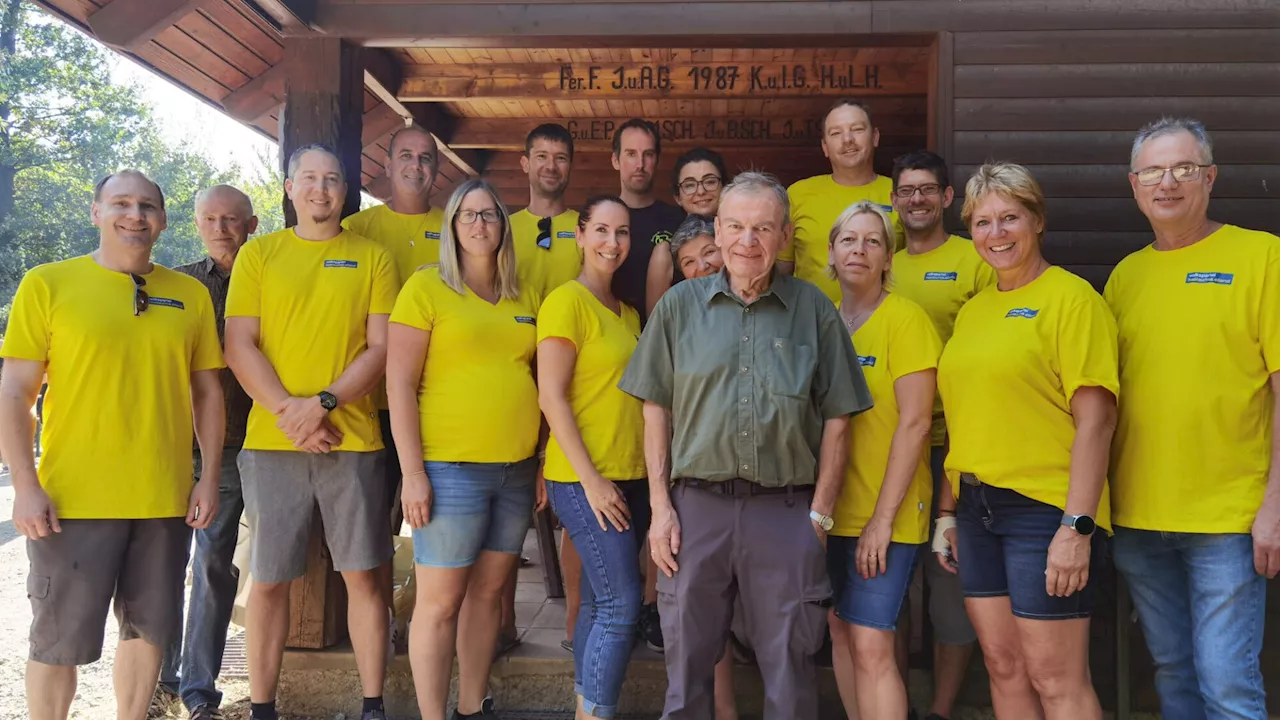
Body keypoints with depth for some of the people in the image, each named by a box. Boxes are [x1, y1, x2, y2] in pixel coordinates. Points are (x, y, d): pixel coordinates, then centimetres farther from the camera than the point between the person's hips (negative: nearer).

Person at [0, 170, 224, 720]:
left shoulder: (191, 295, 7)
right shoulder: (48, 284, -1)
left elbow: (207, 392, 11)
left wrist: (209, 478, 4)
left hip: (166, 501, 3)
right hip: (72, 500, -3)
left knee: (149, 629, 13)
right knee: (59, 640, 5)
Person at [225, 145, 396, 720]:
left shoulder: (373, 257, 7)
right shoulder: (258, 254, 9)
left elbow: (382, 347, 0)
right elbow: (238, 345, 2)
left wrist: (323, 403, -12)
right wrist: (287, 411, -10)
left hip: (353, 440, 0)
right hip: (271, 441, 1)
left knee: (362, 575, 3)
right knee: (268, 579, 5)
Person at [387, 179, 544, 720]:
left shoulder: (525, 299, 13)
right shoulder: (426, 288, -2)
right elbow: (400, 383, -7)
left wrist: (544, 465, 13)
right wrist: (412, 473, -12)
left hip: (516, 471, 5)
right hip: (451, 470, -5)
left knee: (489, 591, 12)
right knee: (441, 600, -1)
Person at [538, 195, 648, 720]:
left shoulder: (629, 315, 15)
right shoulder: (567, 302, -8)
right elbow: (551, 396, -13)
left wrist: (649, 477, 10)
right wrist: (591, 480, -16)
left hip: (631, 479, 7)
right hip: (584, 479, -7)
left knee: (599, 604, 11)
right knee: (622, 604, -9)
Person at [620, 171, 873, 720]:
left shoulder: (813, 309, 5)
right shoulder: (680, 304, 7)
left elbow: (836, 420, 5)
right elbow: (656, 410, 7)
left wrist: (820, 513, 0)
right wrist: (660, 506, 0)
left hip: (786, 509, 0)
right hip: (696, 504, 1)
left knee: (790, 667, 8)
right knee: (687, 660, 11)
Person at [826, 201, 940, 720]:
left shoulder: (905, 318, -8)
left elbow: (914, 422, -13)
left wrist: (883, 518, -16)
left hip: (883, 515, -6)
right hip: (831, 508, 6)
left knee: (871, 645, -9)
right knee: (841, 632, 13)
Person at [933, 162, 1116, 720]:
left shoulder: (1070, 298, -8)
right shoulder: (972, 310, 13)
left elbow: (1095, 419, -14)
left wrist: (1077, 526, -19)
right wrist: (948, 511, 16)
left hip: (1044, 508, -7)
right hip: (977, 508, 7)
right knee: (1002, 664, 13)